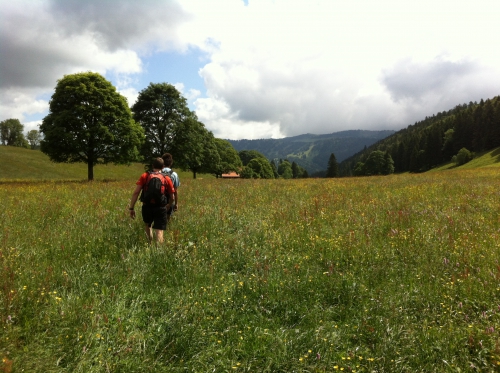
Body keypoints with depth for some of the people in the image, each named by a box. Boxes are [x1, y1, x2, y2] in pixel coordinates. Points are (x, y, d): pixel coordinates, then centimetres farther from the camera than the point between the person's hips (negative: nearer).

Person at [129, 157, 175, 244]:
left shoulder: (145, 176, 4)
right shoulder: (167, 179, 6)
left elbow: (135, 193, -4)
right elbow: (172, 198, 10)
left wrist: (131, 208, 1)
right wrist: (168, 207, 29)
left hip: (147, 207, 1)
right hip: (161, 208, -1)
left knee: (147, 225, 29)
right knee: (159, 231, -2)